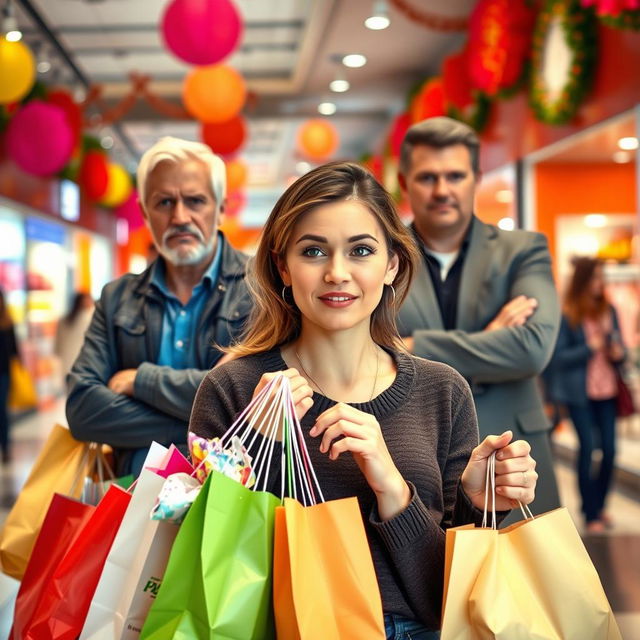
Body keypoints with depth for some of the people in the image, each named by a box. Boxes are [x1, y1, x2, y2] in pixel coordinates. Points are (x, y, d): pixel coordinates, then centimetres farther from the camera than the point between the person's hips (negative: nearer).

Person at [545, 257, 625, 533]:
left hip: (607, 390, 4)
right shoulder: (566, 315, -5)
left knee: (610, 448, 1)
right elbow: (559, 357, -7)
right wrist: (590, 347, -15)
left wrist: (618, 353, -6)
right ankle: (590, 514, 6)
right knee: (587, 446, -5)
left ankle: (599, 505, 22)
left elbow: (619, 348, 16)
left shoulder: (609, 311, 8)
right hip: (579, 392, -4)